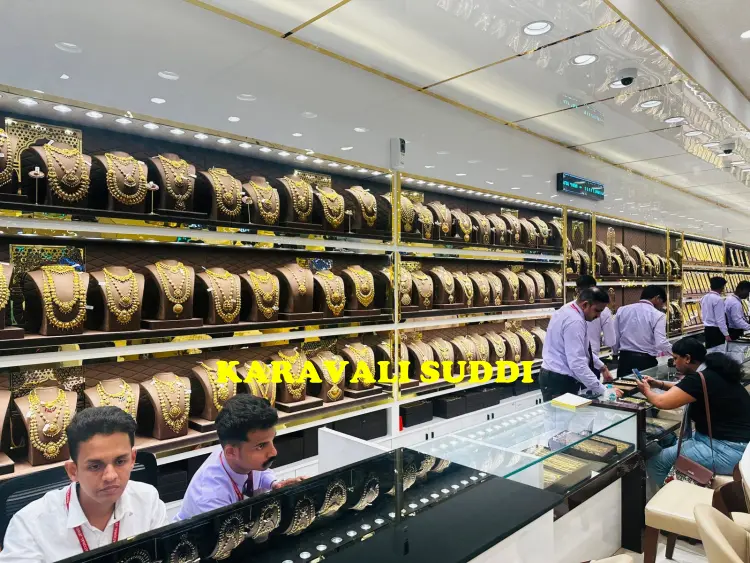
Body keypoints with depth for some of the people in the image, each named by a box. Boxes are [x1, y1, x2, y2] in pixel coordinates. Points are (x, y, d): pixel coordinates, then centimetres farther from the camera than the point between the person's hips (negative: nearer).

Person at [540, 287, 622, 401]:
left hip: (554, 376, 10)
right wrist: (603, 390, -25)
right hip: (560, 381, -10)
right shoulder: (574, 321, -23)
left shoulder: (567, 310, 8)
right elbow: (577, 364, -29)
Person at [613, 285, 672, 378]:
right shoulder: (657, 315, -7)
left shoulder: (622, 310, 5)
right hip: (646, 361, -4)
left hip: (625, 359, 4)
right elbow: (661, 344, -17)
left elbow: (614, 338, 7)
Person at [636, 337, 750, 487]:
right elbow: (685, 389, 26)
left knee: (656, 463, -11)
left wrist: (647, 391, -2)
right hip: (733, 440, 10)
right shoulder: (712, 371, 7)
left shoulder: (701, 379, -22)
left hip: (729, 451, -10)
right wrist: (659, 384, 14)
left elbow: (661, 402, -22)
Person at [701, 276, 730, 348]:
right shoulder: (718, 299, -17)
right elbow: (720, 319, -19)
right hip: (716, 330, -8)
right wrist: (726, 334, -17)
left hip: (707, 329, 8)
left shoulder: (704, 298, 6)